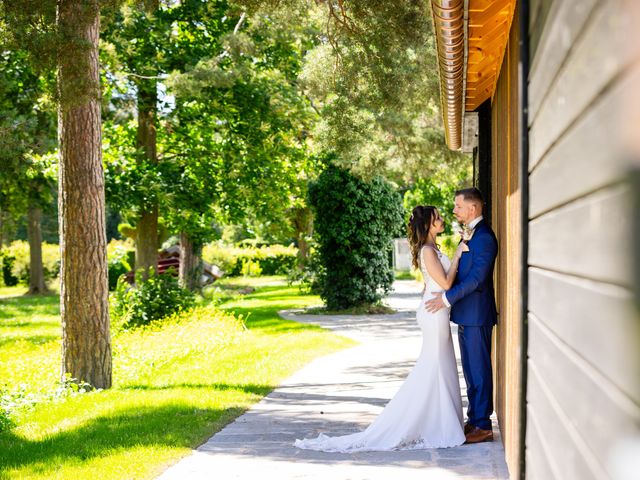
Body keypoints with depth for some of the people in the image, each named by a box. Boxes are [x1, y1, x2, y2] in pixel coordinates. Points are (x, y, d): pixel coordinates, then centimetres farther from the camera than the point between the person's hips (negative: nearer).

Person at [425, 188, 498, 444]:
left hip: (477, 316, -10)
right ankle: (474, 419, 24)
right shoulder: (471, 234, 15)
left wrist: (447, 297, -20)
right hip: (466, 315, 10)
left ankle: (483, 426, 3)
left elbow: (476, 278, -22)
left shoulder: (484, 237, -17)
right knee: (470, 370, 15)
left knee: (479, 370, -3)